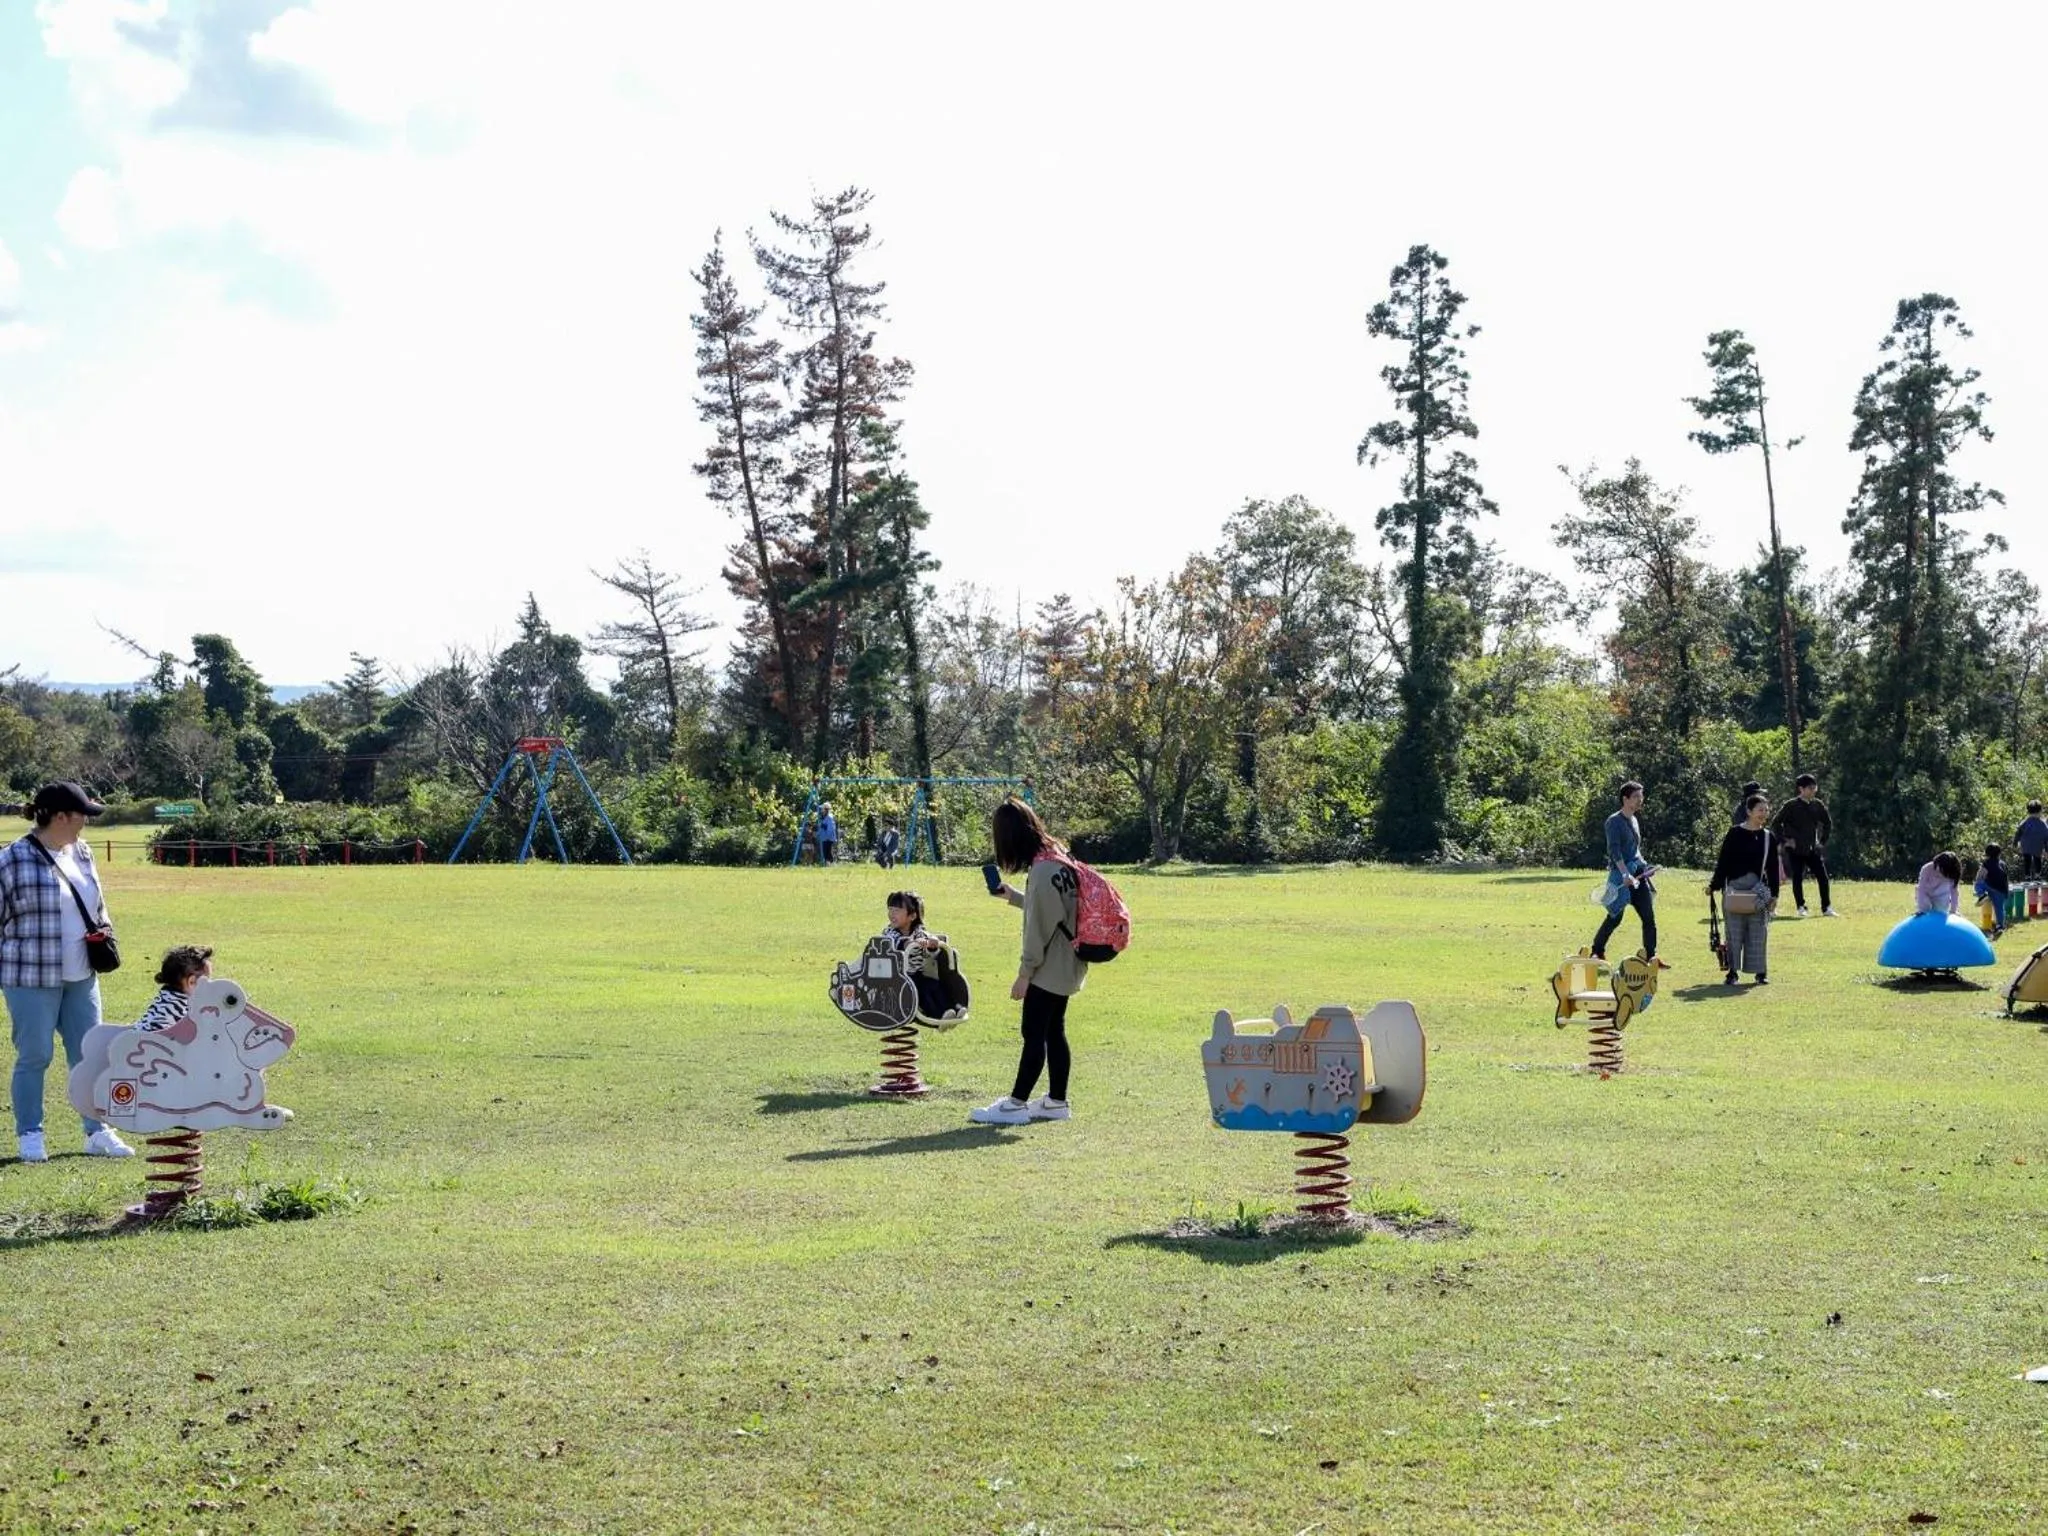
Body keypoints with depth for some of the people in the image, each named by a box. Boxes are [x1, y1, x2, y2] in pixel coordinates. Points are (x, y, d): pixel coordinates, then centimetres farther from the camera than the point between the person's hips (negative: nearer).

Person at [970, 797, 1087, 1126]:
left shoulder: (1043, 870, -21)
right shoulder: (1058, 858, 8)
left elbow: (1040, 926, -21)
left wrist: (1025, 973, -15)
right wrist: (1013, 896, 20)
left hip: (1049, 967, -10)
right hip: (1064, 965, 10)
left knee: (1034, 1033, -4)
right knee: (1053, 1032, 14)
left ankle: (1016, 1103, 1)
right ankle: (1056, 1101, 20)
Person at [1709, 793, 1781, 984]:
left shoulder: (1769, 837, 7)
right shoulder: (1735, 834, -1)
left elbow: (1773, 868, 10)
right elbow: (1723, 861, 1)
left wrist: (1774, 894, 6)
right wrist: (1714, 885, -4)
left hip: (1759, 890, 2)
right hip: (1735, 888, -2)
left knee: (1759, 932, 3)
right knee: (1734, 930, 1)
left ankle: (1760, 972, 10)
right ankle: (1733, 971, 8)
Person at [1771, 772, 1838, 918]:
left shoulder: (1818, 805, 5)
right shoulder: (1792, 806, -8)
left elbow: (1828, 823, 20)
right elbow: (1775, 824, -6)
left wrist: (1823, 840, 13)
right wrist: (1785, 840, -7)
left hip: (1813, 849, 4)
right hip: (1796, 850, -4)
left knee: (1823, 877, -2)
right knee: (1797, 878, 0)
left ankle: (1826, 908, 3)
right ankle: (1801, 908, 10)